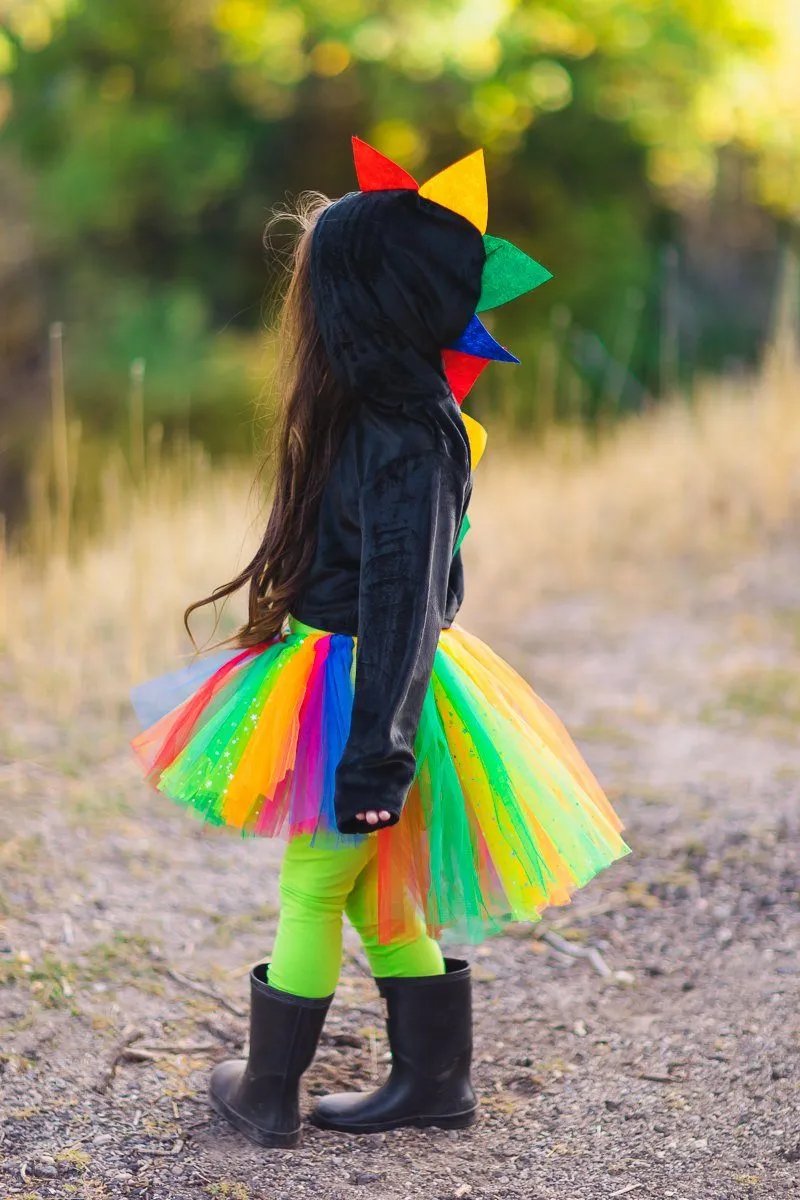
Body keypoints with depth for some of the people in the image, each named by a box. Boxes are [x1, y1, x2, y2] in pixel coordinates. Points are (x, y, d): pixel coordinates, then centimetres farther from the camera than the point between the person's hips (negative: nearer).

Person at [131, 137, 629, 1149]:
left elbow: (404, 600, -24)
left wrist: (373, 752, -24)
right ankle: (433, 1080, 27)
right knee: (377, 892, 17)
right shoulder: (387, 412, 7)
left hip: (364, 691, -9)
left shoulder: (401, 438, -23)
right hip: (350, 676, 9)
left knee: (311, 889, 5)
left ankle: (266, 1093, 20)